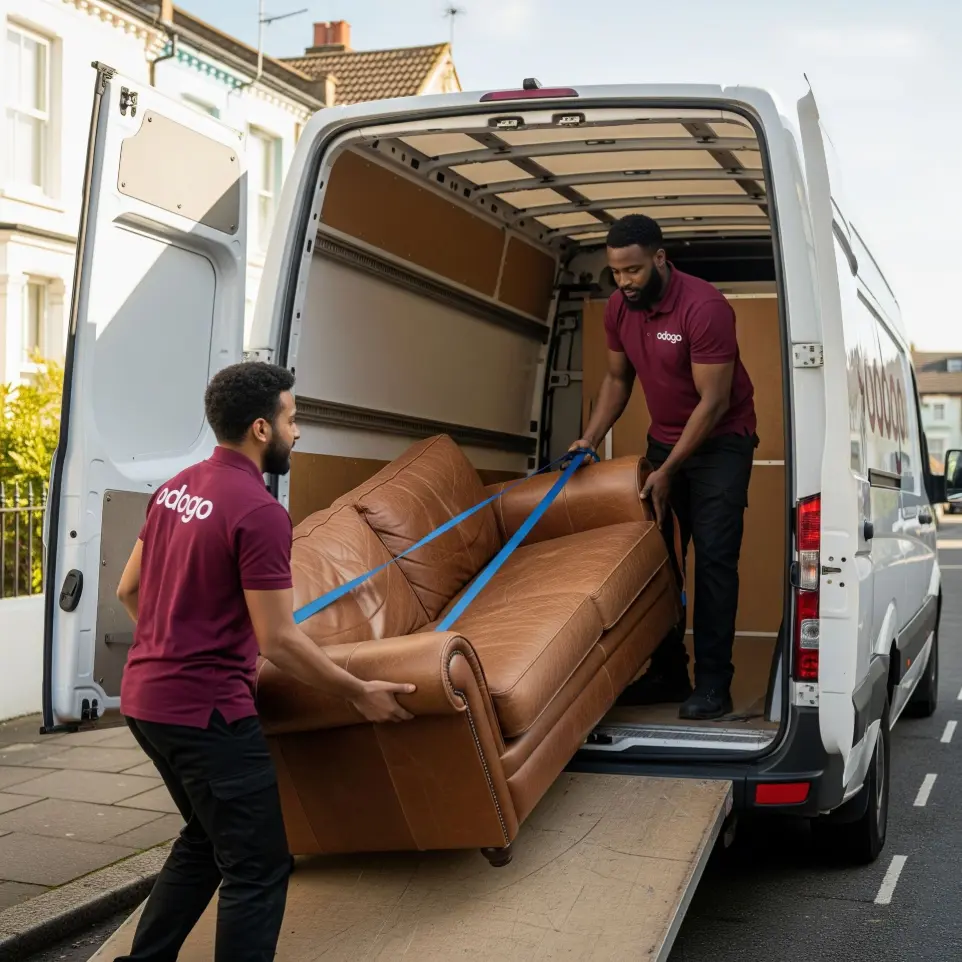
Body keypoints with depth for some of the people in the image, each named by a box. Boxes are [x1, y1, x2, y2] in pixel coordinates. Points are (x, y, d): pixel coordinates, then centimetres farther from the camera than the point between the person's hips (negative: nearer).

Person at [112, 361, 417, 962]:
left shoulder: (175, 489, 8)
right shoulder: (260, 513, -19)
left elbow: (129, 591, 17)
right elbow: (279, 642, -18)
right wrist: (361, 694, -8)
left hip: (145, 697, 10)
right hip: (205, 708, -10)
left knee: (206, 842, 25)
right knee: (259, 868, -1)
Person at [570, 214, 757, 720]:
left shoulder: (704, 307, -26)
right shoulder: (619, 308, -5)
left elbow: (713, 401, -24)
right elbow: (617, 379, 10)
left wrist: (668, 472, -23)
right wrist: (590, 440, -3)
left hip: (720, 442, -6)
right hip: (664, 438, 6)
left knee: (713, 558, -11)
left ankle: (713, 683, -6)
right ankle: (667, 673, 11)